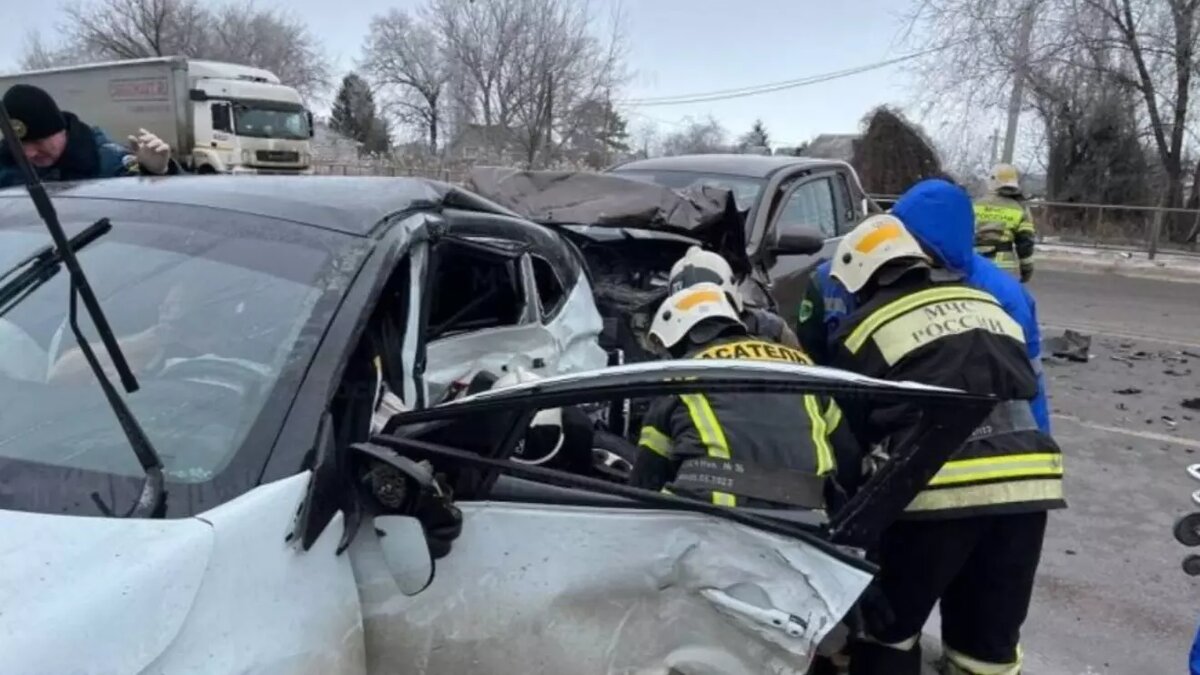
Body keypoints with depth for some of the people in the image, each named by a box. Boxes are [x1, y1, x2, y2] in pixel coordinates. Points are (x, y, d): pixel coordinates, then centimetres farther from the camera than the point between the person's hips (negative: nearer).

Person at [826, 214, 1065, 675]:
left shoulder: (866, 327, 4)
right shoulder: (986, 305, 21)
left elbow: (850, 430, 10)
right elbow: (1024, 388, 24)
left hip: (939, 487, -5)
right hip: (1028, 481, 6)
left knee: (888, 627, 14)